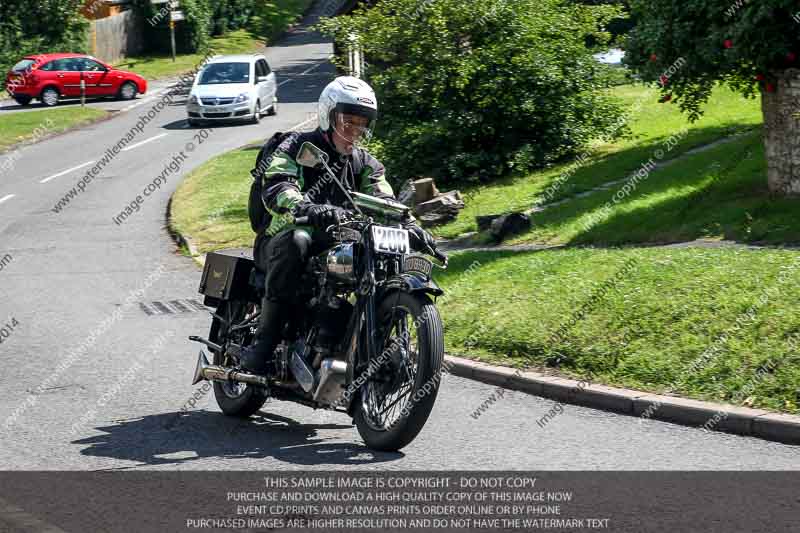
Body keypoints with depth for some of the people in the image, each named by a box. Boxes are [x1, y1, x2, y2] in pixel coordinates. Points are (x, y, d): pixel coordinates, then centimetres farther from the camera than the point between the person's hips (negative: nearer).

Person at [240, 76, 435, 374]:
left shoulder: (364, 164, 13)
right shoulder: (297, 147, -6)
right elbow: (275, 188, -24)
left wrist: (409, 227, -23)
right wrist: (308, 209, -47)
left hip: (334, 247, 5)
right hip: (280, 240, -5)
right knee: (297, 240, -39)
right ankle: (264, 341, -36)